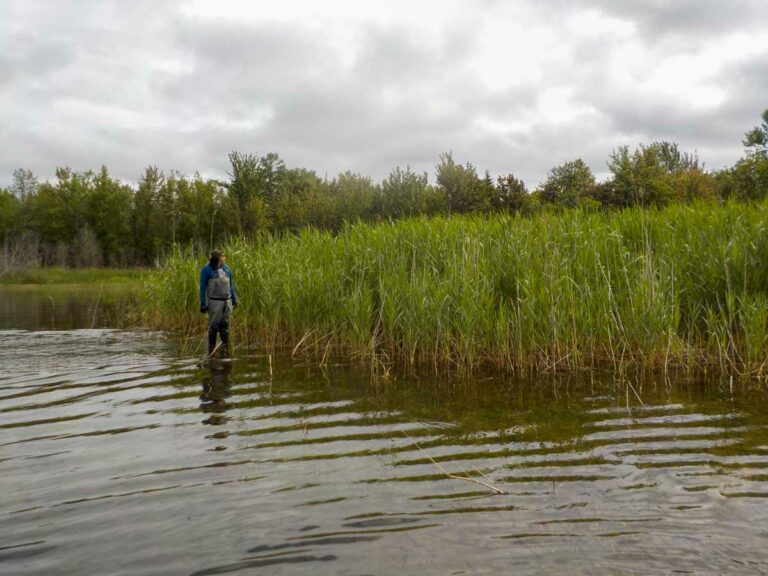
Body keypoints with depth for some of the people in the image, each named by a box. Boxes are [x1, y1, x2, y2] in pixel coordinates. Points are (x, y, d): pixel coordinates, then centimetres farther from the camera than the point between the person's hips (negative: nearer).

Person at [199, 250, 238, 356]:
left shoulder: (226, 268, 13)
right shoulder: (207, 270, -5)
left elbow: (230, 284, 19)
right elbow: (202, 287, -5)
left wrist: (234, 299, 16)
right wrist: (203, 303, -10)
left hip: (227, 301, 5)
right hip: (214, 302, -5)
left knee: (225, 325, 9)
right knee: (213, 326, -2)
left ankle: (226, 347, 14)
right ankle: (211, 349, 4)